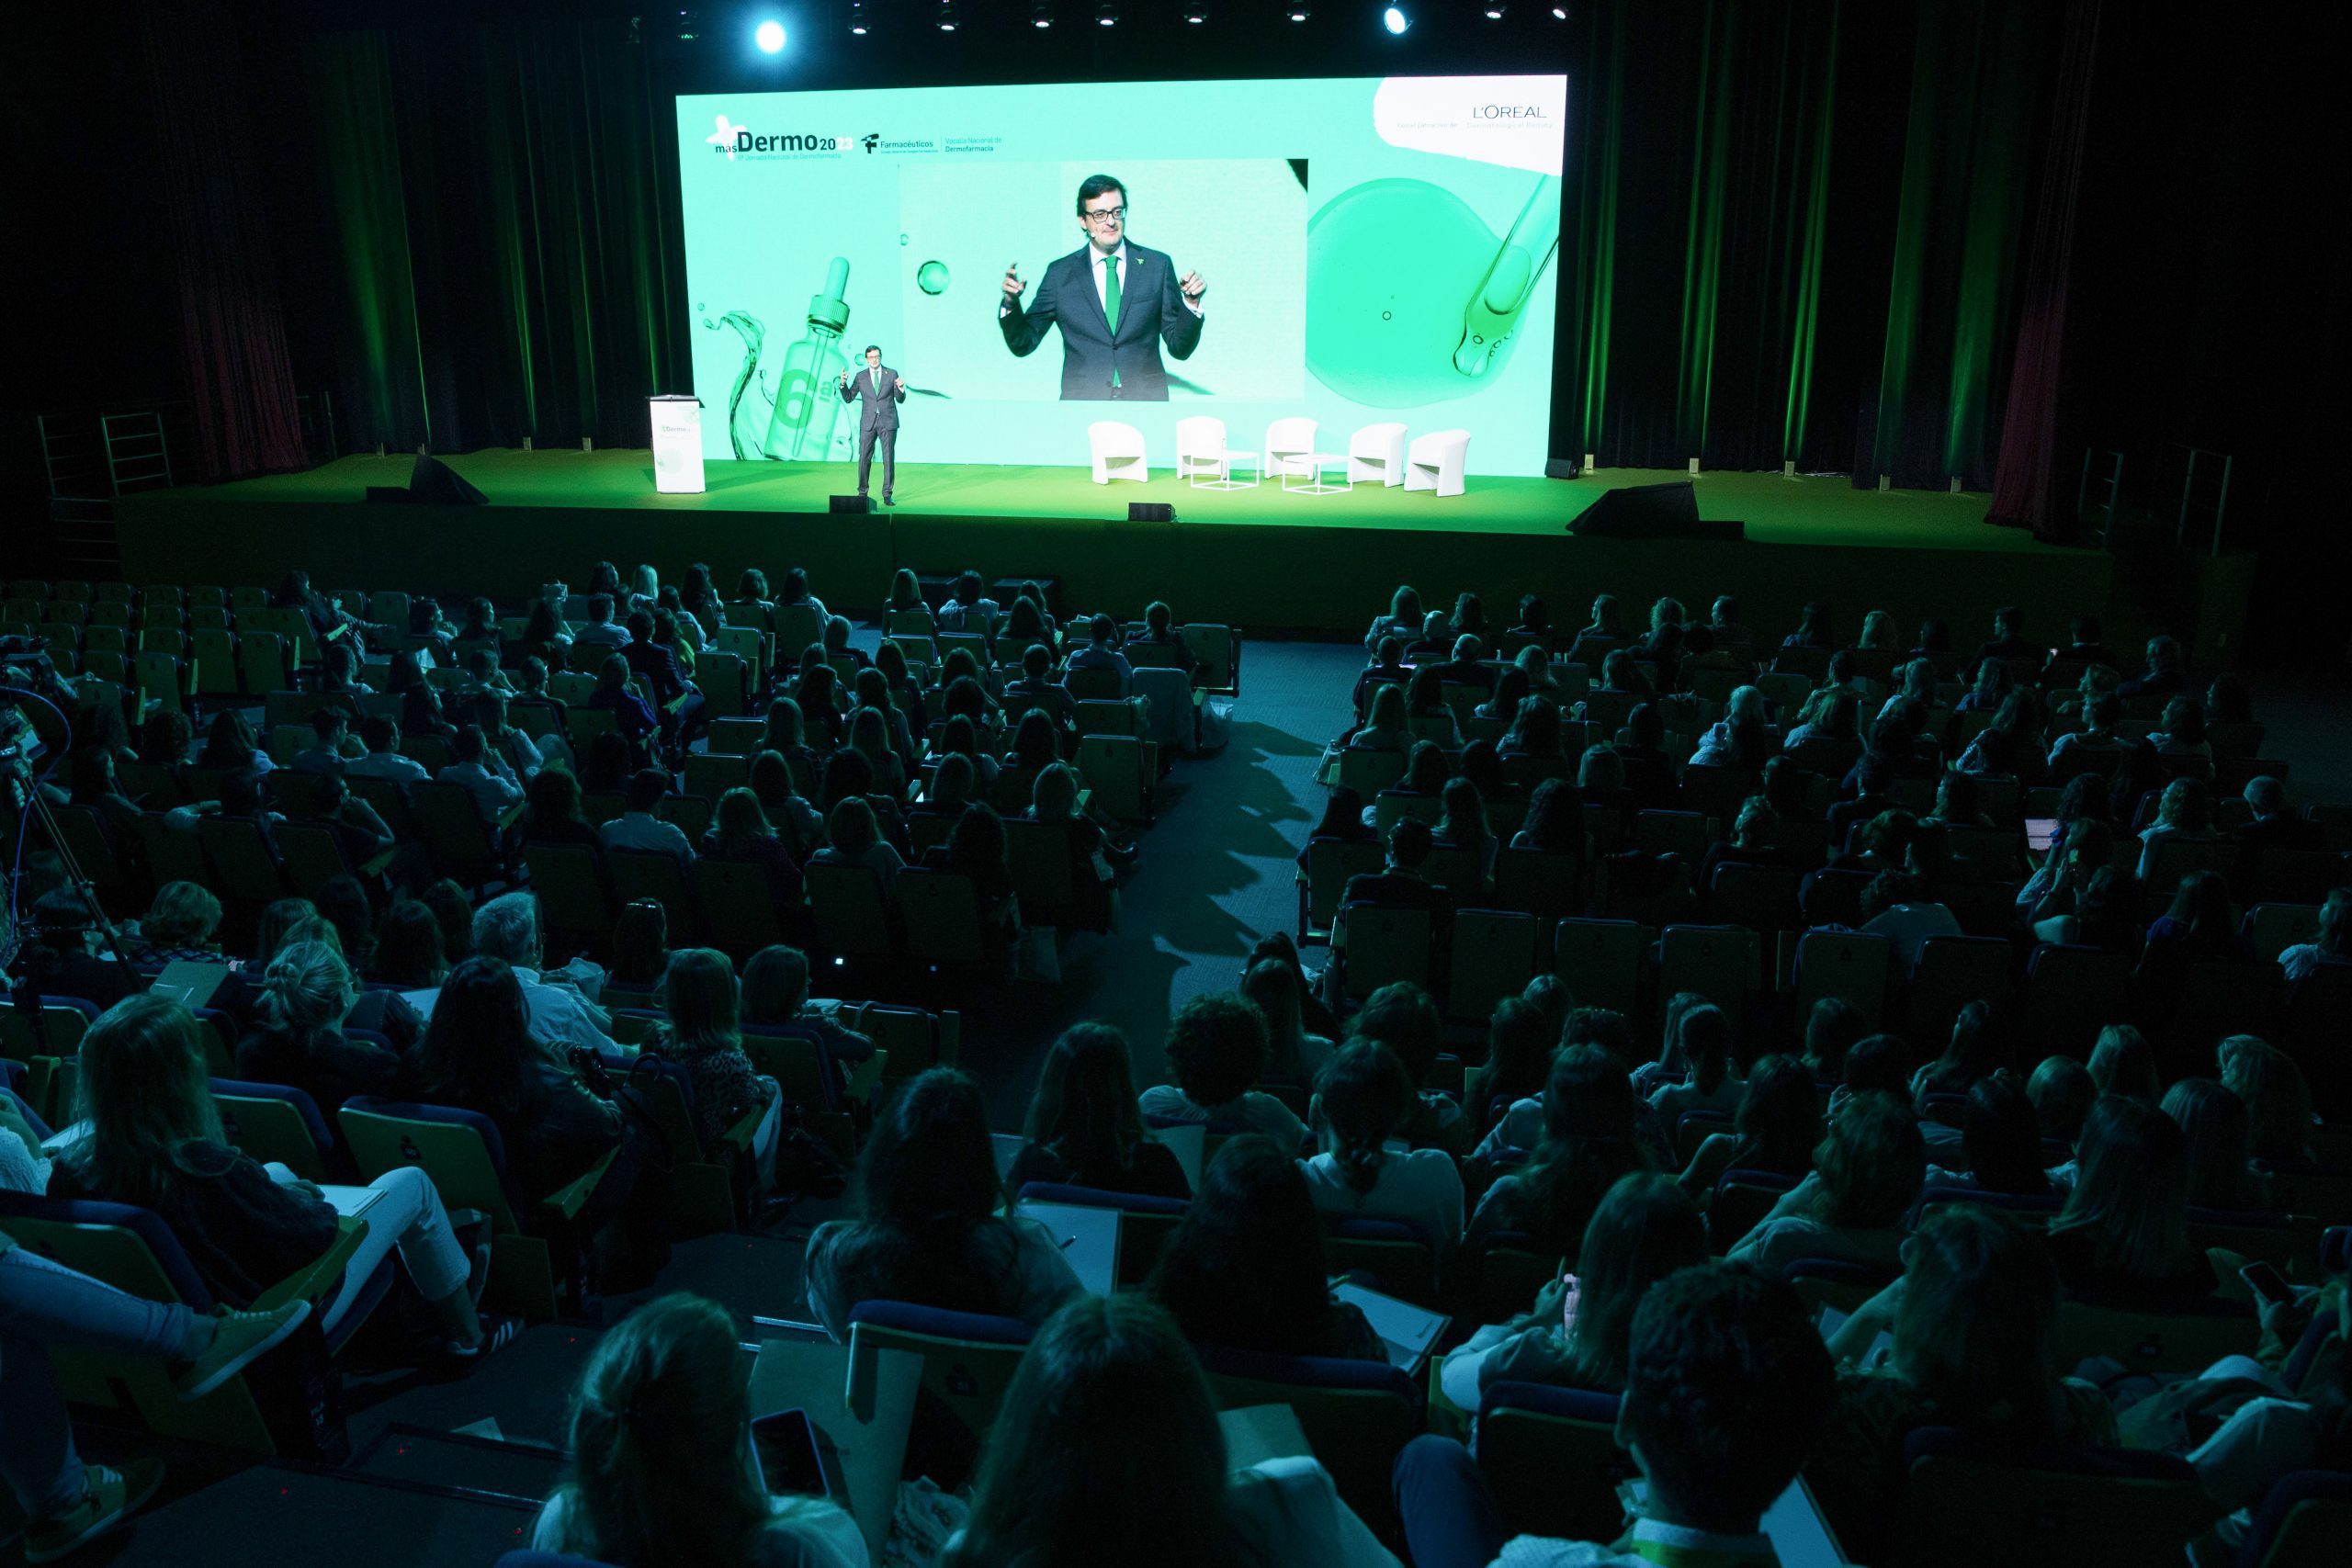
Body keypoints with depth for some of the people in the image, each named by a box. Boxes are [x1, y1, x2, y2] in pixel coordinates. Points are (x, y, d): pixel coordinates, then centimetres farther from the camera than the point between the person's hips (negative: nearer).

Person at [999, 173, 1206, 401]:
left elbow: (1180, 349, 5)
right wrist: (1011, 303, -11)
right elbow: (1023, 345, 7)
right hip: (1082, 398, -1)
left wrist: (1191, 303, -12)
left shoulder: (1158, 265, 5)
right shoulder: (1060, 273, 5)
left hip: (1146, 399, 1)